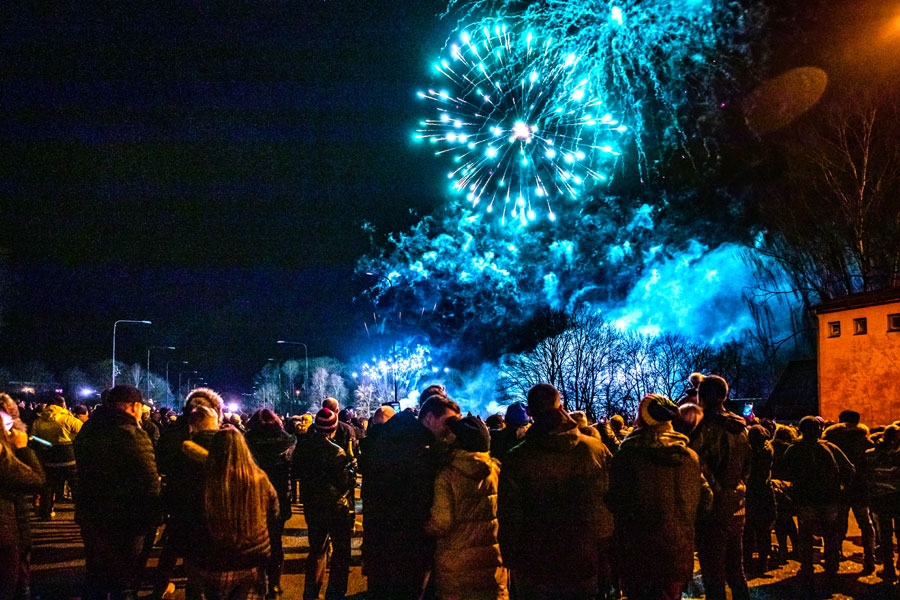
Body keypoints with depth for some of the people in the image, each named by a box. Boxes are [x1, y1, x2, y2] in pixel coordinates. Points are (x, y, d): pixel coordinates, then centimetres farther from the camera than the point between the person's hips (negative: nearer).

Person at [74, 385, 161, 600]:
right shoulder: (132, 434, -20)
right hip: (124, 519, -7)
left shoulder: (88, 430, 5)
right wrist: (153, 518, -13)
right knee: (123, 581, 6)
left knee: (95, 575, 21)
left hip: (90, 515, 7)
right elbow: (149, 482, -22)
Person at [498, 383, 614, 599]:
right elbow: (612, 506, -2)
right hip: (583, 568, 2)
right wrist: (604, 561, 8)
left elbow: (508, 517, -7)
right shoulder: (596, 449, -6)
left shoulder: (516, 458, -12)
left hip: (533, 572, -2)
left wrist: (511, 564, 5)